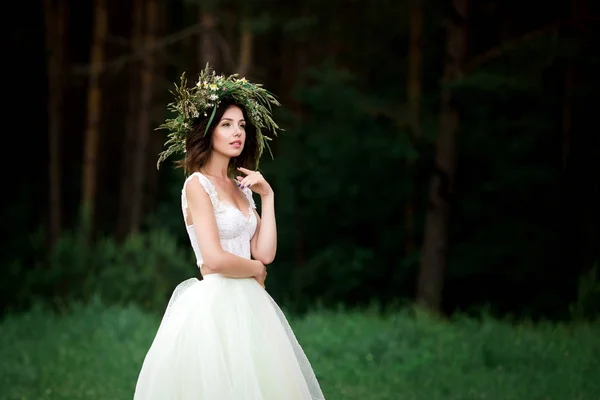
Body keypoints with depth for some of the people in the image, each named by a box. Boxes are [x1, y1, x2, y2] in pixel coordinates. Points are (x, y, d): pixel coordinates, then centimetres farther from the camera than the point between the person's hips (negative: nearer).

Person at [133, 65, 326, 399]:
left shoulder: (241, 186, 15)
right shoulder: (198, 184, -8)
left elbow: (265, 253, 6)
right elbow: (215, 259, -18)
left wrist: (267, 196, 2)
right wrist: (256, 270, -2)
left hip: (248, 305, 8)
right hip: (214, 306, -8)